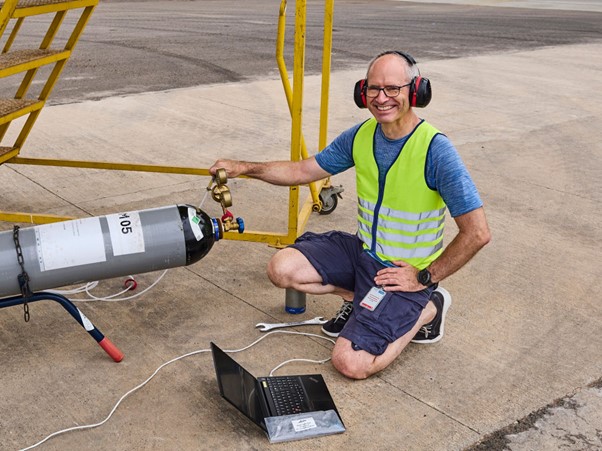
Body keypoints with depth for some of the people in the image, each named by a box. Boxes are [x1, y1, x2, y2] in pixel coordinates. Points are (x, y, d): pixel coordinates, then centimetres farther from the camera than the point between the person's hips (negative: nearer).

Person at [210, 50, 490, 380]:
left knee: (350, 364, -15)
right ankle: (360, 299, 11)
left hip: (404, 270, -6)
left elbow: (477, 233, -23)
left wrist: (425, 277, -16)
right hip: (361, 250, 6)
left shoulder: (435, 150, -23)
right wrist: (244, 168, -3)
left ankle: (426, 309, 8)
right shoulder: (361, 135, -3)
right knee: (282, 269, -10)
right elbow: (303, 170, 8)